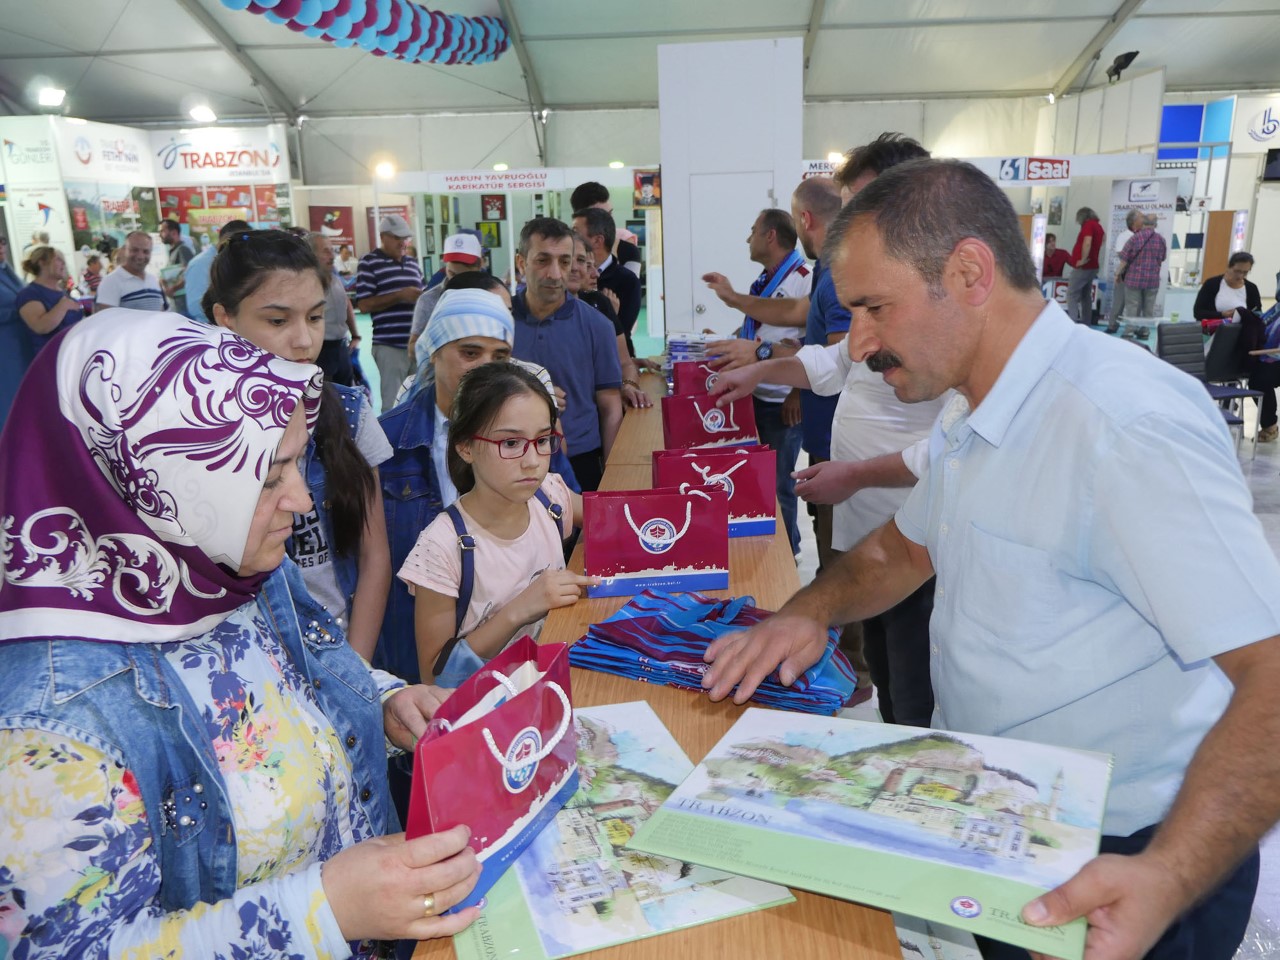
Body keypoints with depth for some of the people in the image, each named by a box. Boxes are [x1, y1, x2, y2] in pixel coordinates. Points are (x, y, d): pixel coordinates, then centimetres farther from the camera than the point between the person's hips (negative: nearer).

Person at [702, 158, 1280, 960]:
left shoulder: (1124, 423, -28)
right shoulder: (972, 423, 2)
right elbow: (905, 548, 14)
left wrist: (1169, 880, -39)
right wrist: (811, 611, -4)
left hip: (1115, 881, -8)